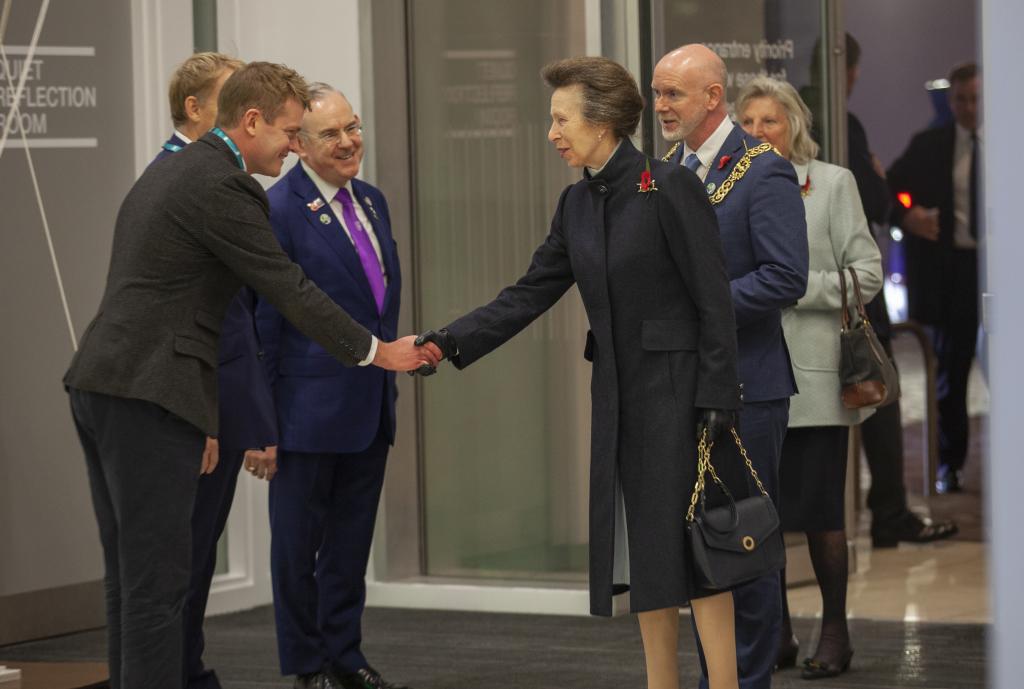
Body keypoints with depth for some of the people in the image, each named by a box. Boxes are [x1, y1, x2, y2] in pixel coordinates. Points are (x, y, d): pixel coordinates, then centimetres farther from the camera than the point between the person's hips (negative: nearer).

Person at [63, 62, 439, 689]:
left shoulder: (171, 171, 19)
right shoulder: (222, 185, -12)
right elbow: (290, 290, -11)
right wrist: (377, 353, 0)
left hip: (101, 386, 10)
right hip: (149, 398, -10)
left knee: (131, 577, 13)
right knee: (158, 578, -8)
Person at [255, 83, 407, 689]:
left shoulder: (372, 200, 11)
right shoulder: (279, 211, -13)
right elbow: (263, 318, -12)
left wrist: (391, 371, 16)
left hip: (371, 405, 7)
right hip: (311, 406, -7)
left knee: (352, 537, 14)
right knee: (300, 540, 5)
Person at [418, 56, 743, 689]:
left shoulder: (670, 188, -13)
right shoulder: (578, 204, 10)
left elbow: (713, 300, -14)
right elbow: (531, 294, 9)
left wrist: (716, 399, -17)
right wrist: (450, 342, -1)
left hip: (677, 388, -8)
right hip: (619, 394, 8)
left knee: (689, 544, -7)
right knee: (640, 548, 10)